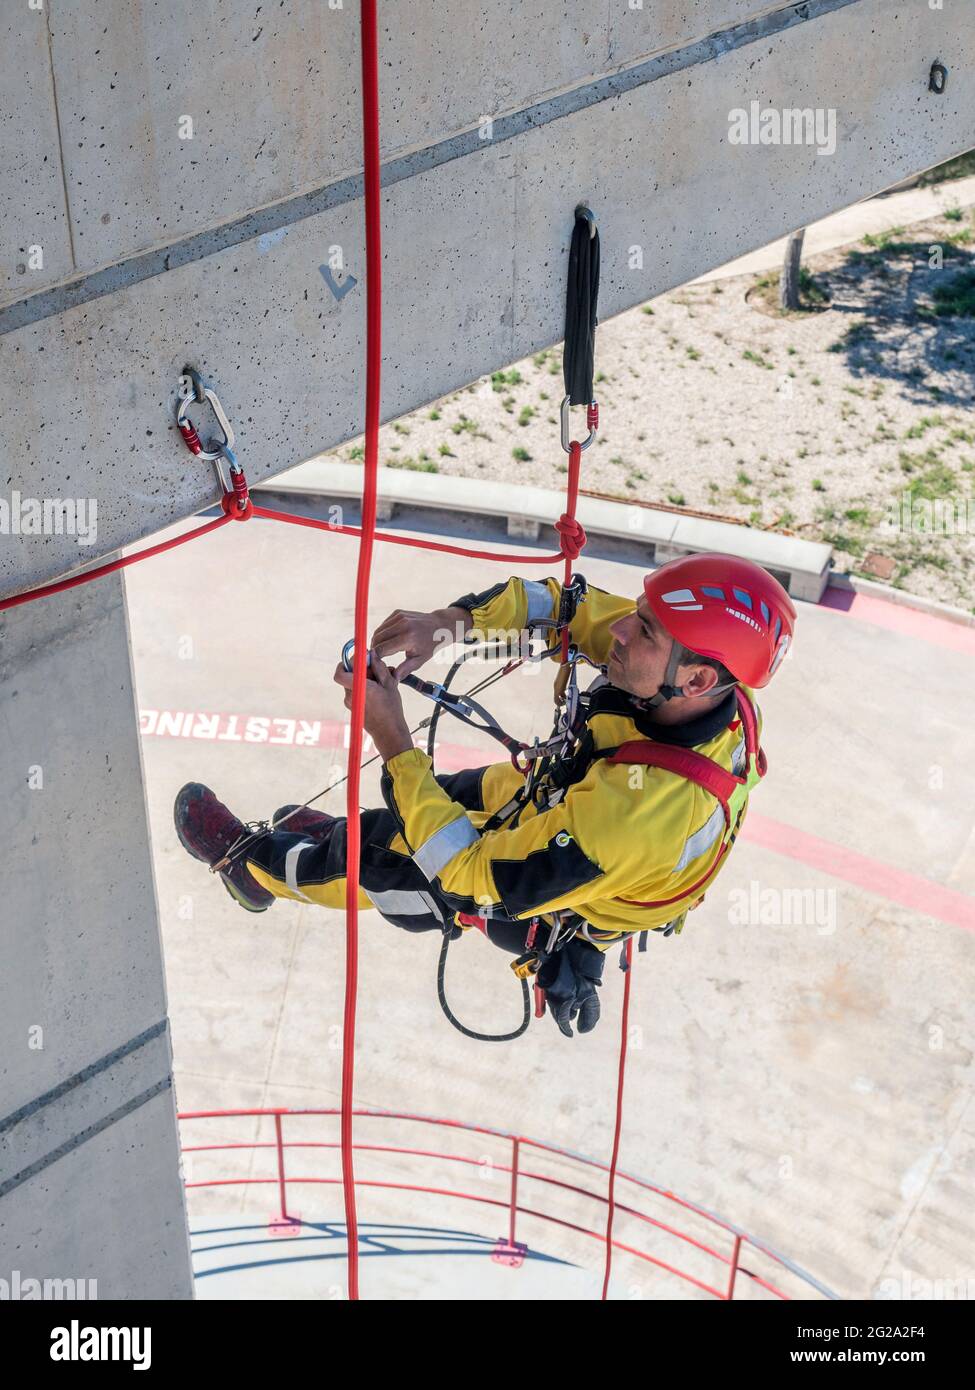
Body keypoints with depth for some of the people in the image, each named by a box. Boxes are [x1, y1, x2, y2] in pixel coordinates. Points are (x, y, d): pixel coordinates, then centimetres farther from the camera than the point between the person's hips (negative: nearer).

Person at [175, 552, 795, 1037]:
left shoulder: (637, 812, -48)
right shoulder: (715, 693, -26)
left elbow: (475, 876, -37)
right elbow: (569, 607, -12)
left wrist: (390, 735, -35)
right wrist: (451, 622, -27)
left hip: (538, 910, -6)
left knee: (369, 852, 11)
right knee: (435, 797, 24)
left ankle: (255, 867, 43)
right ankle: (327, 831, 57)